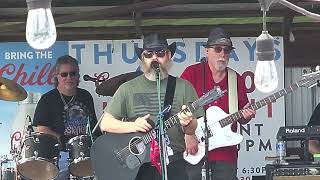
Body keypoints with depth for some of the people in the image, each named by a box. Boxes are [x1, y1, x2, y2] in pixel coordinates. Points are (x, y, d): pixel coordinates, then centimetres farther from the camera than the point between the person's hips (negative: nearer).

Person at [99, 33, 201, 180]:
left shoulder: (183, 87, 6)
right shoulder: (128, 89, 7)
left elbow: (194, 130, 5)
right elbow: (105, 124, 4)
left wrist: (187, 124, -18)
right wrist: (132, 126, -13)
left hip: (174, 164, 0)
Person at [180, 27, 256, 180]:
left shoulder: (237, 80, 11)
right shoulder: (192, 73, -1)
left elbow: (241, 119, 17)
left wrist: (245, 115, -6)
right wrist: (188, 135, -15)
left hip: (226, 154, 4)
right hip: (194, 153, -4)